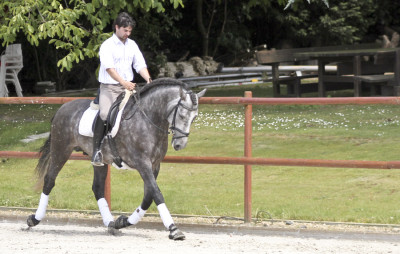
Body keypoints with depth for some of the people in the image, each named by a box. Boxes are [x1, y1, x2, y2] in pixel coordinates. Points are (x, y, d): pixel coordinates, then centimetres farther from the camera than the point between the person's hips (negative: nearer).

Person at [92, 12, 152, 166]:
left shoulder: (132, 45, 12)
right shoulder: (107, 46, -8)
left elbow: (140, 65, 9)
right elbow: (109, 68, -21)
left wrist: (148, 80, -10)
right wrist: (123, 82, -33)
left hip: (128, 87, 6)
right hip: (109, 87, -6)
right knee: (104, 114, -24)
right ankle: (96, 150, -20)